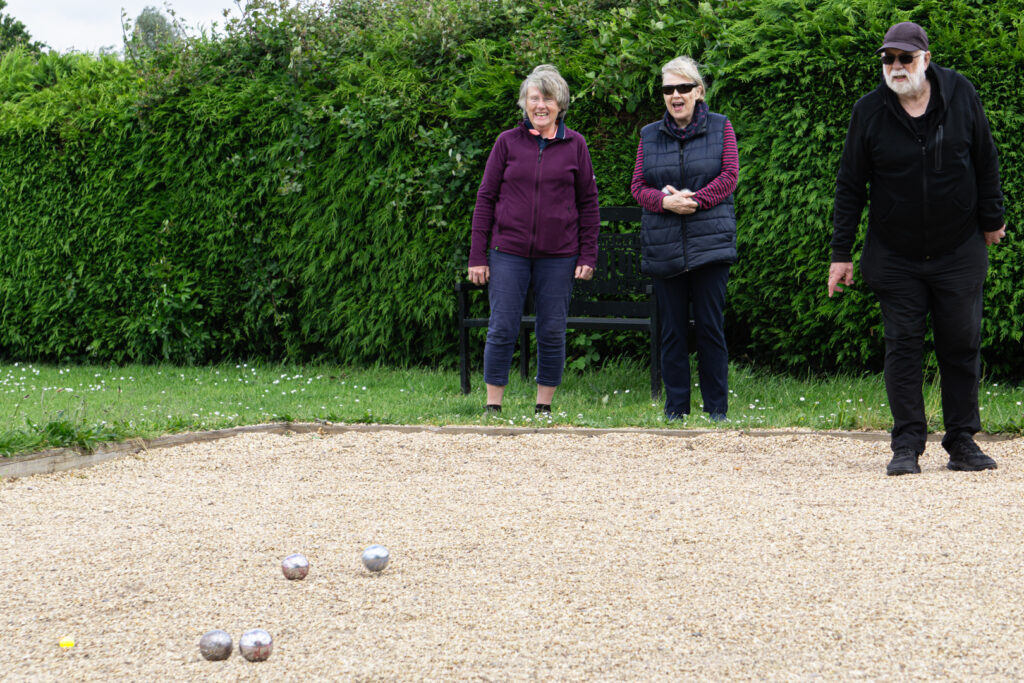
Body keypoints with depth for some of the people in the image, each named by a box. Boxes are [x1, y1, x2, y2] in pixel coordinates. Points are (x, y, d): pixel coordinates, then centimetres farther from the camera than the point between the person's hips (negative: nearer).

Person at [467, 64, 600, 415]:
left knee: (552, 333, 4)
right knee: (502, 330, -2)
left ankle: (544, 408, 14)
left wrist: (588, 255, 2)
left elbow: (588, 202, 8)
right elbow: (486, 198, 5)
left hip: (558, 255, 1)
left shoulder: (575, 145, 5)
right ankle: (493, 407, 6)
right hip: (509, 252, -1)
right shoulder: (508, 142, 3)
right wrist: (478, 255, 0)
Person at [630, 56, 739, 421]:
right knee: (672, 330, 3)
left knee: (710, 326, -3)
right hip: (663, 248, 2)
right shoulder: (649, 136, 13)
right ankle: (675, 408, 8)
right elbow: (638, 186, 8)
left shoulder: (720, 128, 7)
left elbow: (729, 176, -1)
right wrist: (665, 202, -13)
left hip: (710, 242, -2)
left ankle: (716, 408, 3)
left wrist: (693, 200, -14)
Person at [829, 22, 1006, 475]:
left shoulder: (961, 96, -4)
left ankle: (962, 442, 11)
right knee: (902, 348, -2)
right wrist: (841, 253, -3)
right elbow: (850, 186, -1)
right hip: (895, 257, 0)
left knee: (962, 347, 3)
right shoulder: (869, 111, -6)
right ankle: (907, 447, 1)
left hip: (958, 251, 1)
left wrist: (991, 219, 12)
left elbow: (985, 162, 8)